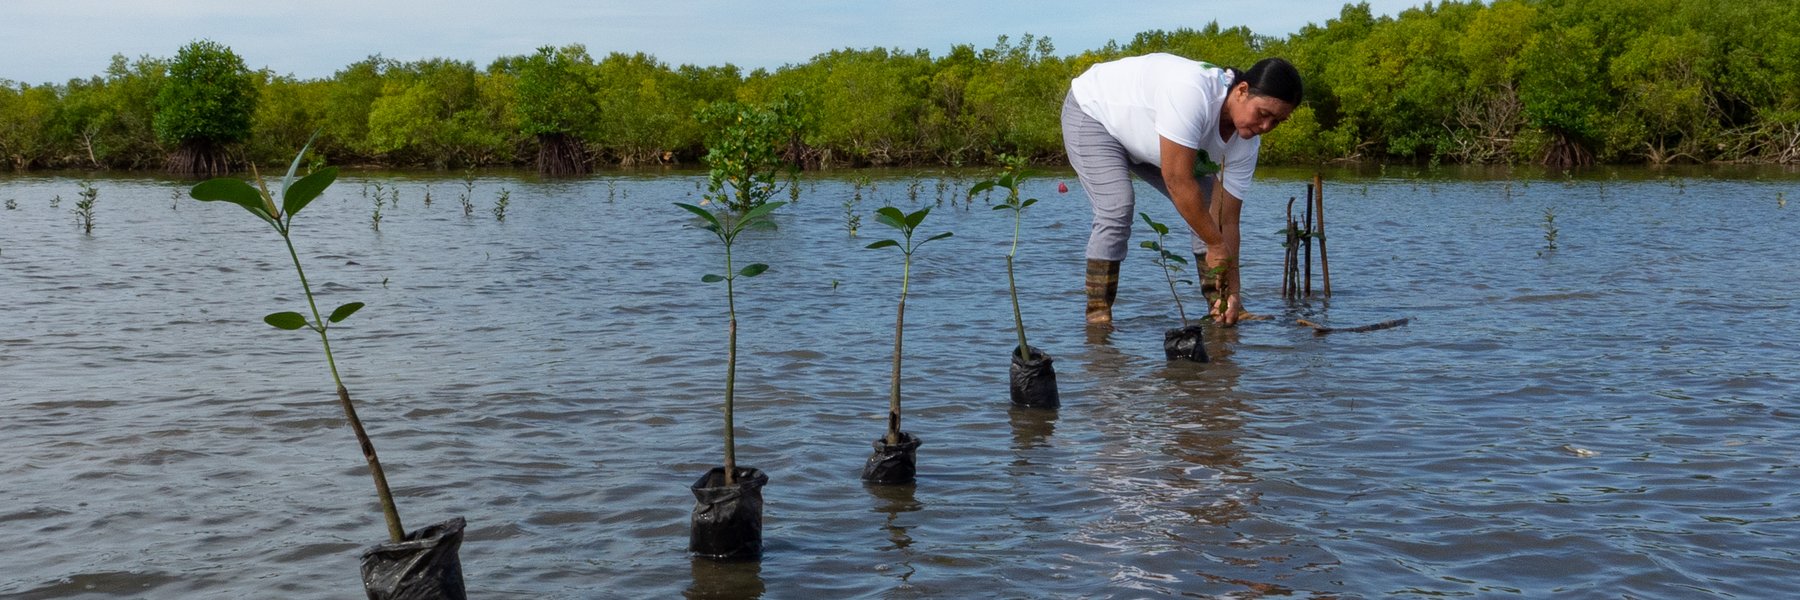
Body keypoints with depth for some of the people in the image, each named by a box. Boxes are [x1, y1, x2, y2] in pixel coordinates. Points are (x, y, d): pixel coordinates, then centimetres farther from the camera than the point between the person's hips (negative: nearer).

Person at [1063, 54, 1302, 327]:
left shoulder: (1246, 144, -18)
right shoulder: (1192, 92, -43)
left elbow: (1227, 220, -14)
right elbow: (1177, 181, -42)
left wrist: (1233, 293, -20)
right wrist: (1217, 245, -35)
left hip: (1143, 134, 7)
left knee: (1207, 207, -2)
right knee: (1117, 209, -27)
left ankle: (1220, 307, 7)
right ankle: (1098, 314, -17)